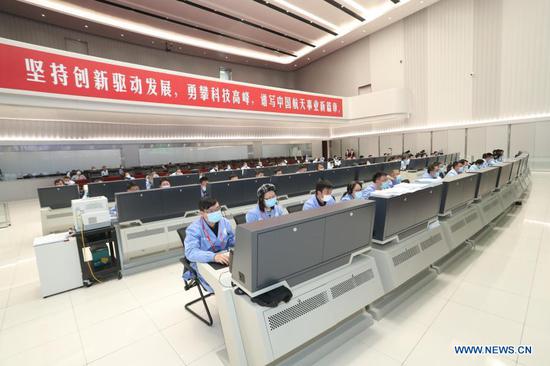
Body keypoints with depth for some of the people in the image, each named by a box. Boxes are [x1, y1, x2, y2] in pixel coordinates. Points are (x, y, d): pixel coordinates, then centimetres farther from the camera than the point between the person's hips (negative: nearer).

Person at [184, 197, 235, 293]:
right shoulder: (193, 229, -15)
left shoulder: (224, 222, 0)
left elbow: (233, 240, 13)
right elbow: (190, 252, -29)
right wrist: (214, 256, -43)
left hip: (224, 262, 4)